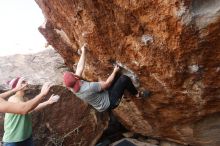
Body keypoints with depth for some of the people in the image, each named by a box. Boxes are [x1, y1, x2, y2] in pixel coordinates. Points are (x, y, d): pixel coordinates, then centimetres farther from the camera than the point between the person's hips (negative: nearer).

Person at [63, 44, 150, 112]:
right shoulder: (89, 87, -38)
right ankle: (137, 94, 9)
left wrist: (83, 52, 6)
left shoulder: (74, 87, -12)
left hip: (103, 94, 8)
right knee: (124, 79, -16)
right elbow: (107, 84, -23)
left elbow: (80, 67, -2)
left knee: (117, 74, 7)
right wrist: (114, 71, -8)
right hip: (109, 103, -8)